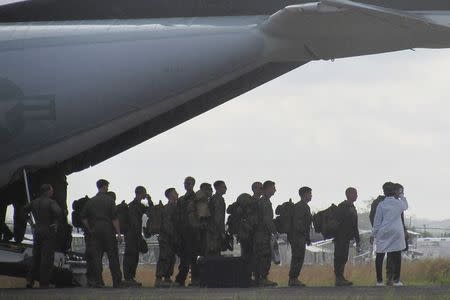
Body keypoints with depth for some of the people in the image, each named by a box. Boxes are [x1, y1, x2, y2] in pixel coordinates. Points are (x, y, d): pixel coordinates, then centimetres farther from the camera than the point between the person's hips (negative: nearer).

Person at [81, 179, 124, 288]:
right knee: (113, 257, 0)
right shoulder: (109, 200, -4)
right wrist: (118, 233, -7)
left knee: (96, 257, 4)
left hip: (95, 231, 3)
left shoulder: (90, 201, 7)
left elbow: (83, 217, 6)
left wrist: (90, 229, 13)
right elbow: (114, 218, -8)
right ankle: (117, 282, -1)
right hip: (108, 230, -3)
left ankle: (98, 281, -2)